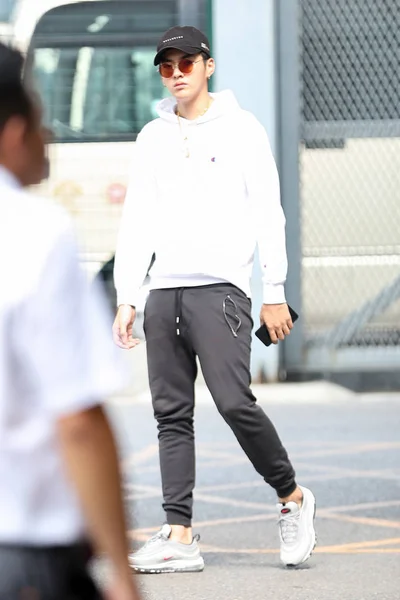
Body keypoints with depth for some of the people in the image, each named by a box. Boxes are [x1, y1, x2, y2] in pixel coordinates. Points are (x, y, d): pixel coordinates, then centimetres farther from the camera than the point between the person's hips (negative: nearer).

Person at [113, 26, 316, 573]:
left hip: (221, 287, -5)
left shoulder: (241, 129, 3)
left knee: (234, 402, -17)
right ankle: (180, 537, 2)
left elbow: (268, 214, 0)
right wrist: (126, 298, 9)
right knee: (172, 414, 1)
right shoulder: (152, 138, 16)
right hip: (164, 291, 5)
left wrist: (275, 293, -6)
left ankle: (292, 498, 3)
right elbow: (136, 221, 16)